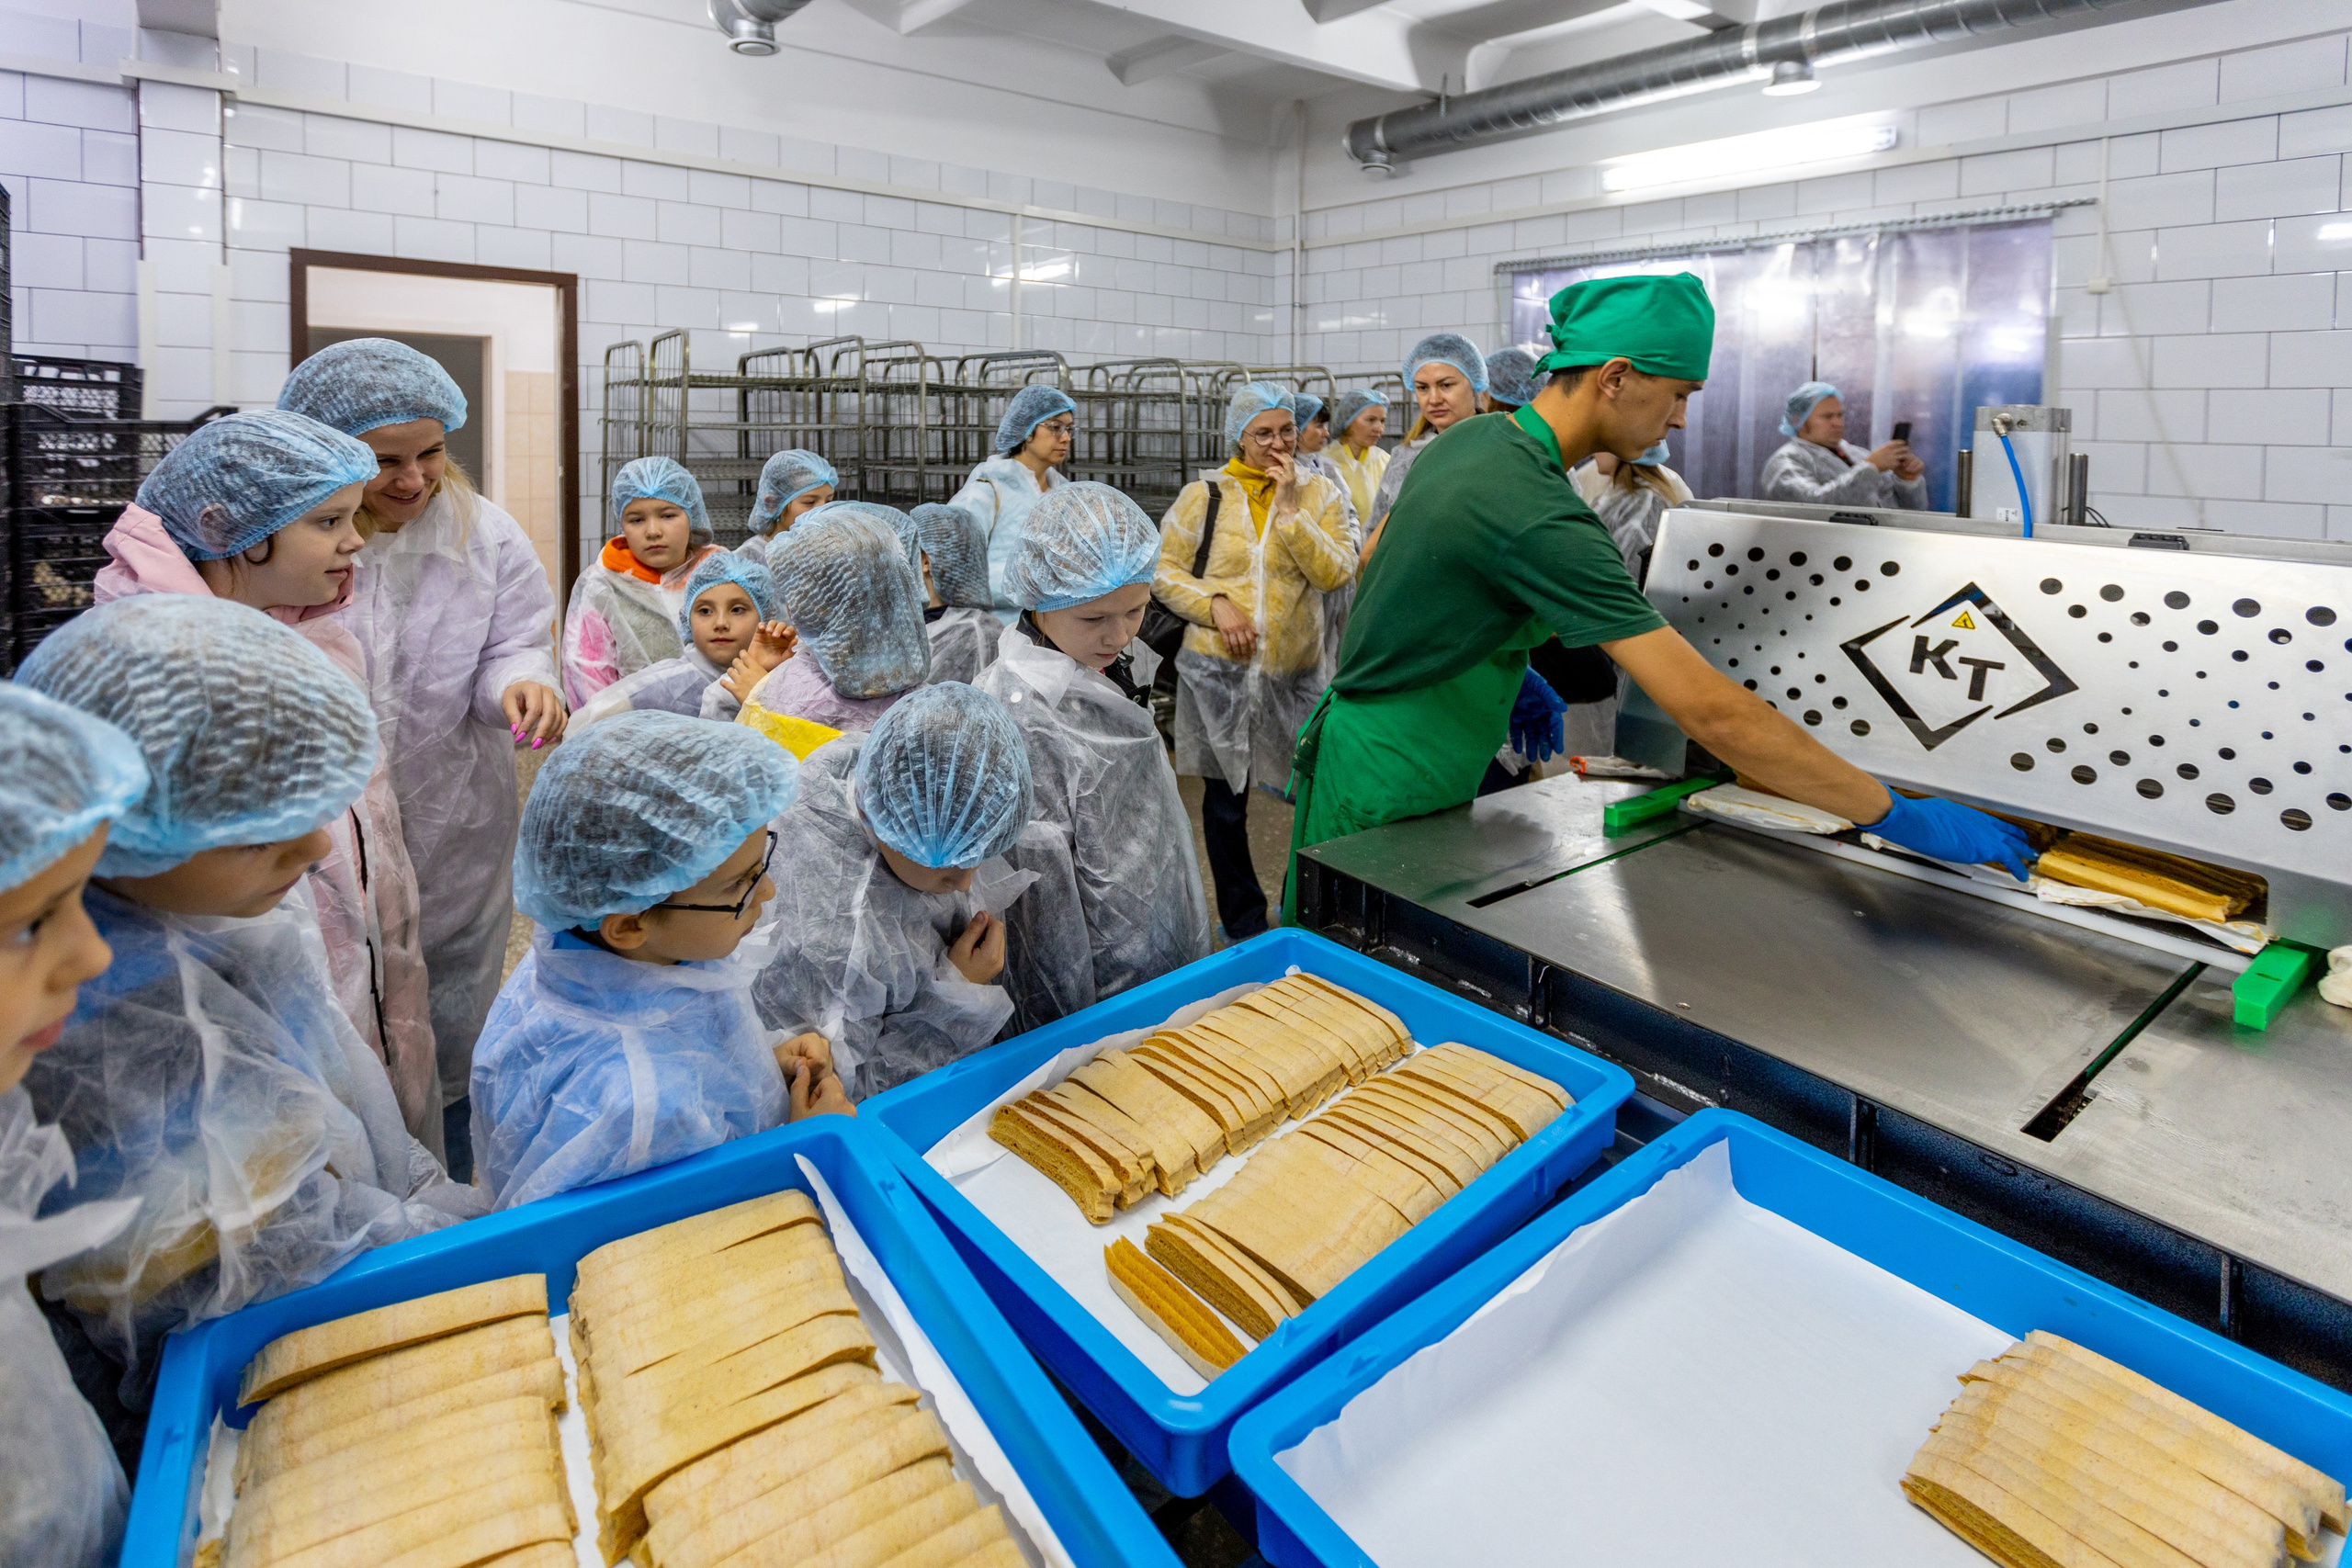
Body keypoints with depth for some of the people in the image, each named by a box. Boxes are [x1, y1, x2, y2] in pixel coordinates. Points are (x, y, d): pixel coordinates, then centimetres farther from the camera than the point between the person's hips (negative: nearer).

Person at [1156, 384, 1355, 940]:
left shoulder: (1320, 493, 3)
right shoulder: (1203, 494, 1)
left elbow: (1337, 574, -10)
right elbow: (1164, 570, 3)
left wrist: (1290, 508, -14)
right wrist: (1216, 605, -12)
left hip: (1295, 672, 0)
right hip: (1218, 670, 0)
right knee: (1225, 800, 9)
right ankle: (1243, 924, 27)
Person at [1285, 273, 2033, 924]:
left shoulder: (1468, 440, 3)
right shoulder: (1544, 517, -27)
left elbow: (1377, 559, 18)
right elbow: (1710, 711, -30)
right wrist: (1897, 816, -21)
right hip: (1387, 785, -9)